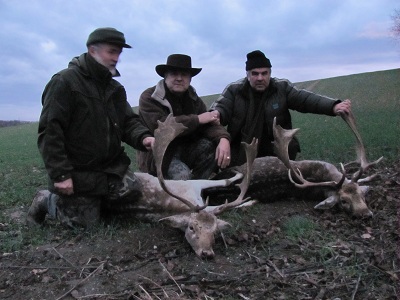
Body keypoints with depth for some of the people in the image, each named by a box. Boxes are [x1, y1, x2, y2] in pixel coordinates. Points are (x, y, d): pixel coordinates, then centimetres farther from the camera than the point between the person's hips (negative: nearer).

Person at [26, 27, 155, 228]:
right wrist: (60, 174, -21)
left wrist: (143, 137, -17)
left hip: (112, 168, 6)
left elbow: (128, 121, 7)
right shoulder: (65, 81, -12)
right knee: (86, 223, 0)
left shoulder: (115, 88, 12)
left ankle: (96, 200, 21)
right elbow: (49, 131, -17)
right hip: (77, 174, -6)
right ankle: (48, 201, 26)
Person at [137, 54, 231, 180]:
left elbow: (209, 124, -3)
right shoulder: (148, 98, -12)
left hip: (185, 150, 6)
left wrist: (223, 138, -27)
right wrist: (197, 119, -20)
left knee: (212, 147, -20)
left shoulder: (193, 98, 8)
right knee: (182, 175, -32)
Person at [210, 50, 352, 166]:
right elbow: (221, 107, -13)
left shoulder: (282, 88, -1)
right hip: (242, 155, 0)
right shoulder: (234, 90, -2)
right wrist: (215, 114, -40)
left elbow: (306, 99, -10)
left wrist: (334, 106, -27)